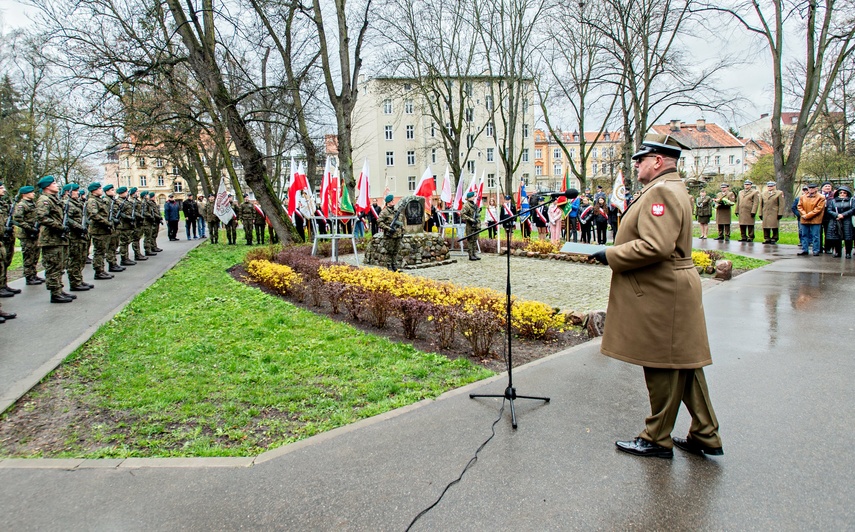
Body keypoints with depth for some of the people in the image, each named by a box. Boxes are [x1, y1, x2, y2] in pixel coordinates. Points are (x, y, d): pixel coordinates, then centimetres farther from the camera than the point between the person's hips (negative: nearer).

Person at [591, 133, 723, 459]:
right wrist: (615, 252, 15)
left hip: (661, 296, -11)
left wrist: (611, 255, -17)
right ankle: (705, 436, 27)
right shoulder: (670, 188, 18)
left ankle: (658, 440, 16)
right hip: (666, 291, 11)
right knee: (683, 365, 16)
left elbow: (655, 246, -28)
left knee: (662, 368, 1)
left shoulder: (661, 191, -17)